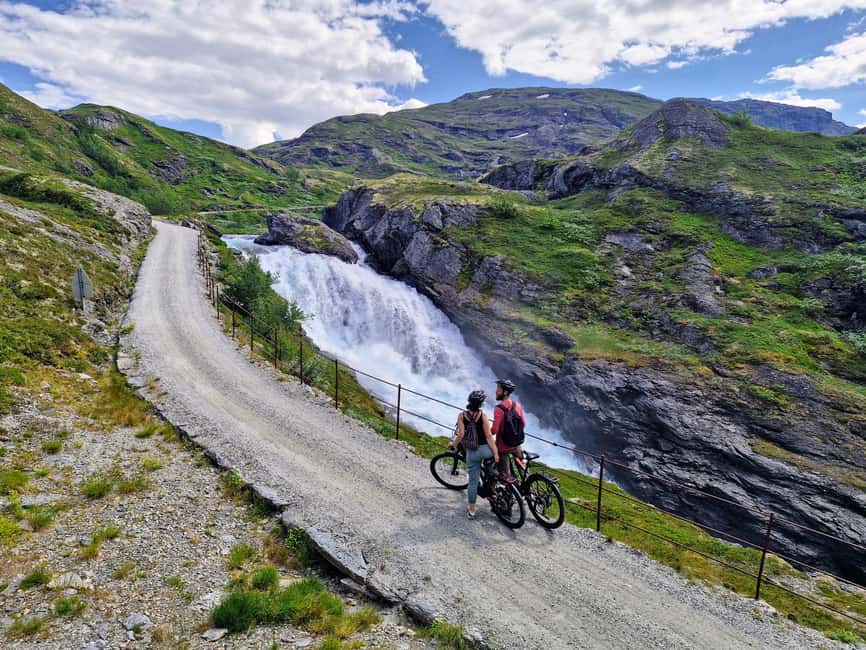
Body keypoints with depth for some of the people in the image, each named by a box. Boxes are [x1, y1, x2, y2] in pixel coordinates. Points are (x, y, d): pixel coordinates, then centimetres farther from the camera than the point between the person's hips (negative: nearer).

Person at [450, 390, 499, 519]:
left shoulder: (462, 416, -6)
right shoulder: (483, 415, -11)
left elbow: (461, 435, -11)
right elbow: (489, 436, -11)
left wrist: (453, 444, 8)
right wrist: (495, 453, -7)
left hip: (471, 452, 2)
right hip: (485, 450, -2)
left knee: (473, 481, 13)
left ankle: (471, 510, 20)